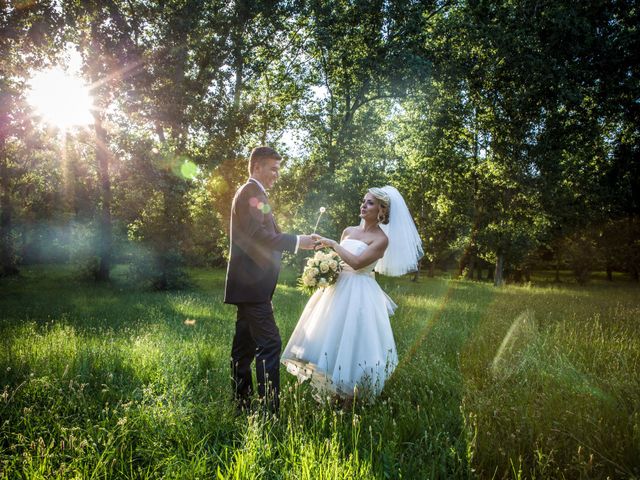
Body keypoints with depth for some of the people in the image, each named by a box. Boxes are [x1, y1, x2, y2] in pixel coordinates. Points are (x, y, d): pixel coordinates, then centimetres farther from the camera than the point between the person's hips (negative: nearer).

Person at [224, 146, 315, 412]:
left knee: (245, 345, 13)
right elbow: (259, 236, -22)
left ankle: (242, 403, 21)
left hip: (247, 283, 11)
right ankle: (269, 407, -9)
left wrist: (294, 241, 14)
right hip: (253, 283, -11)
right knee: (269, 344, -11)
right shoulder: (252, 192, -11)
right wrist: (296, 241, -15)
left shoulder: (251, 192, 22)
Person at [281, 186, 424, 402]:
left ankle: (349, 396, 12)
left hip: (359, 294, -6)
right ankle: (329, 392, 23)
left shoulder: (382, 239, -8)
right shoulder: (349, 231, 11)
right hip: (337, 287, 7)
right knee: (330, 337, 9)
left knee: (351, 341, -4)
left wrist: (332, 243, -14)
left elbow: (357, 263, -20)